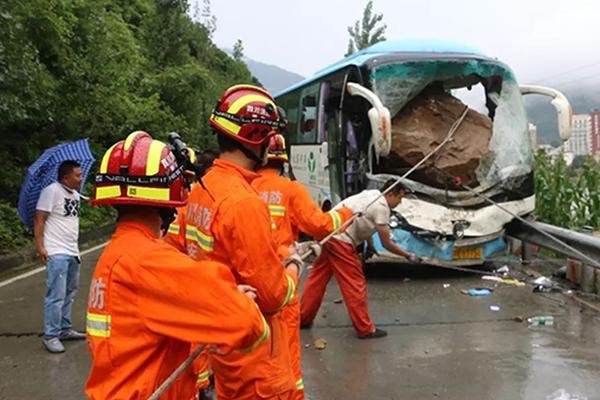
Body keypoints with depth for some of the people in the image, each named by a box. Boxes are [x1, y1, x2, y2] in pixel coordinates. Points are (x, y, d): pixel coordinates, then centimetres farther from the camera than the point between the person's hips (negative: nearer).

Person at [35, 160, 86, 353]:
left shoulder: (76, 195, 13)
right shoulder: (52, 191, -11)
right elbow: (39, 219, -12)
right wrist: (39, 246, -18)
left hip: (72, 253, 8)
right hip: (56, 253, -8)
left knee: (69, 294, 13)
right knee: (56, 296, -7)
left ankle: (65, 329, 23)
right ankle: (51, 336, 1)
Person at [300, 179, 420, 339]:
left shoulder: (372, 195, 15)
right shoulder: (381, 207, -12)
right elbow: (386, 243, -7)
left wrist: (371, 245, 20)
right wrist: (408, 255, 3)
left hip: (328, 233, 10)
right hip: (341, 241, -10)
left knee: (318, 279, 17)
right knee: (355, 285, -2)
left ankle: (303, 318, 27)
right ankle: (365, 329, 6)